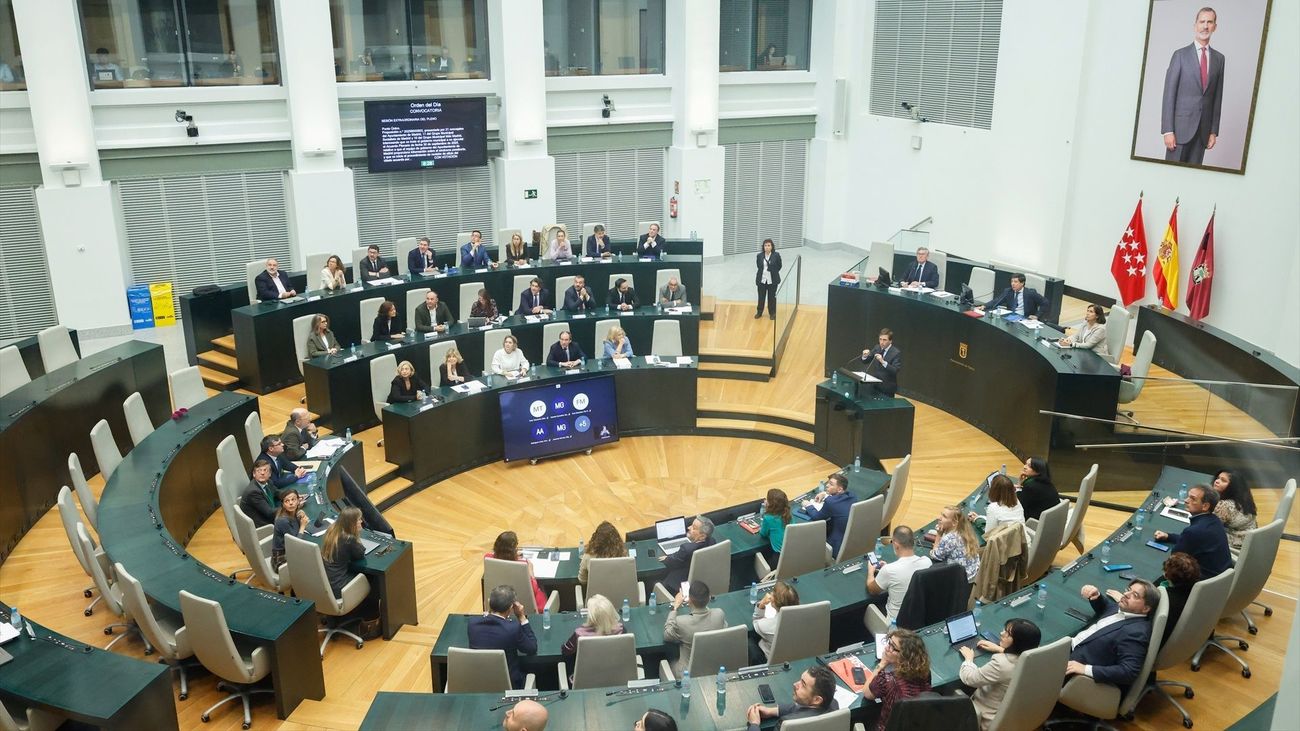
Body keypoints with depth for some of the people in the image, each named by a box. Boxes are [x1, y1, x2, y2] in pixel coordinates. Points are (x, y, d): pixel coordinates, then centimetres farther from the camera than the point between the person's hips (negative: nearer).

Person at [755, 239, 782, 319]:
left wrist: (773, 272, 4)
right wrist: (763, 272, 8)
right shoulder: (759, 256, -6)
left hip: (772, 280, -2)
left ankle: (772, 313, 25)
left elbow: (779, 266, 2)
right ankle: (759, 312, 29)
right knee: (761, 297, 12)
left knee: (772, 297, 10)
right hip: (762, 280, 2)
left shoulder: (776, 255, -11)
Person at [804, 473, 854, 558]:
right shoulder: (851, 496, -3)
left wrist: (808, 506, 9)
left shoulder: (830, 502, -26)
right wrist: (825, 494, 13)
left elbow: (816, 517, -8)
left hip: (838, 547, -7)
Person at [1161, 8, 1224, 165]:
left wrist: (1214, 131, 8)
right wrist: (1167, 130, -12)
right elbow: (1169, 94, -6)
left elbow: (1217, 97, 13)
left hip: (1203, 128, 4)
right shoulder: (1180, 55, -1)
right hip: (1181, 126, -4)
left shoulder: (1219, 58, 11)